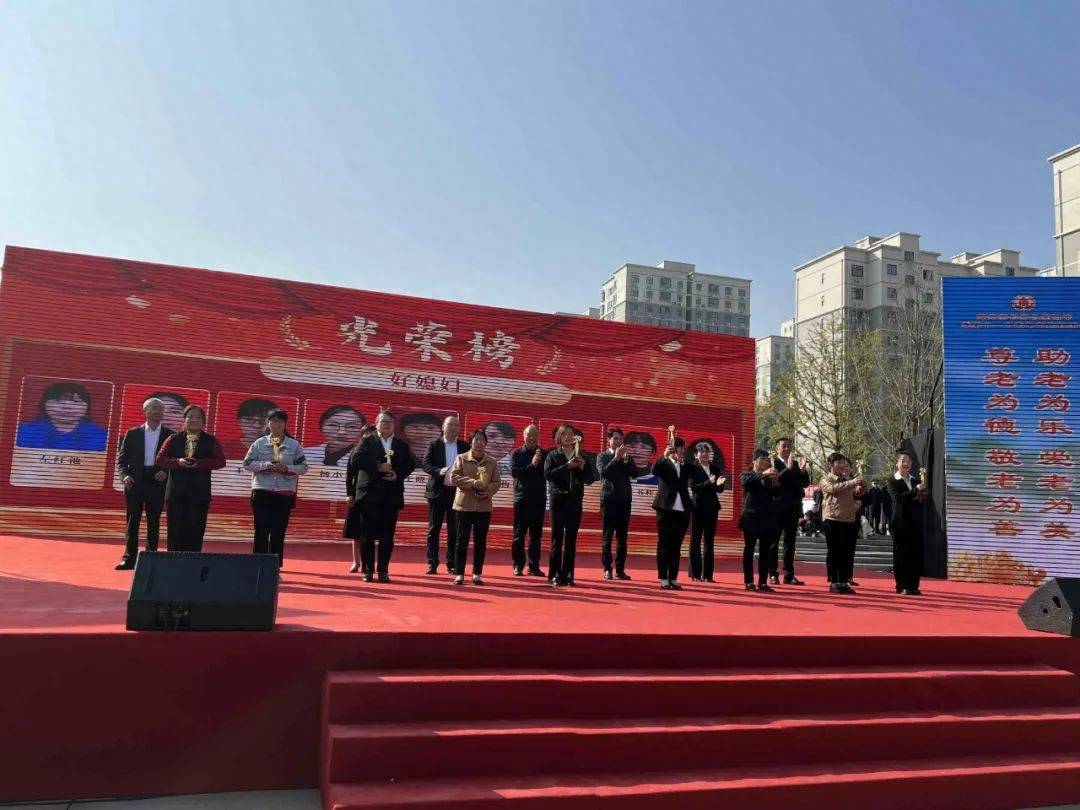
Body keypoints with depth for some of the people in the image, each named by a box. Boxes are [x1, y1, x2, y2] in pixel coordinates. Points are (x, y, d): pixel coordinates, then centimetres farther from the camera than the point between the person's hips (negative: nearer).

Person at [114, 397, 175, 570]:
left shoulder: (170, 435, 6)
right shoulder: (132, 434, 7)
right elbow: (121, 459, 7)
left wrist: (166, 472, -11)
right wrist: (124, 476, -9)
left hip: (157, 483, 0)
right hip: (135, 482, 0)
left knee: (153, 522, 4)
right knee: (132, 521, 3)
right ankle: (129, 558, 10)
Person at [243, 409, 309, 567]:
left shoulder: (294, 445, 5)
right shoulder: (259, 443, 6)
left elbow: (303, 467, 3)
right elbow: (247, 464, 0)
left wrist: (286, 468, -14)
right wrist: (267, 465, -14)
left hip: (285, 493, 0)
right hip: (262, 492, 0)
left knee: (279, 531, 3)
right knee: (261, 530, -1)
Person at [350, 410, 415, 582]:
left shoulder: (402, 445, 13)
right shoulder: (367, 442, 5)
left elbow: (411, 464, 7)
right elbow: (358, 459, -8)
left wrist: (398, 474, -10)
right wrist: (378, 466, -16)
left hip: (392, 495, 2)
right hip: (370, 494, -2)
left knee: (387, 535, 3)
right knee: (368, 534, 1)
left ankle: (383, 570, 11)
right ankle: (367, 570, 9)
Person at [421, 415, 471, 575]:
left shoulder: (465, 446, 7)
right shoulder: (434, 445, 3)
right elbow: (425, 464, -6)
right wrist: (439, 471, -24)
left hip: (457, 492, 1)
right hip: (437, 491, -1)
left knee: (454, 530, 5)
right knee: (433, 529, 3)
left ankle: (452, 563, 12)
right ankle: (432, 563, 9)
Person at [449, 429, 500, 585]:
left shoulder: (492, 462, 8)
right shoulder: (461, 458, 2)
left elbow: (496, 482, 4)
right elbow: (454, 477, -8)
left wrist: (488, 492, -16)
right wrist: (473, 482, -20)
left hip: (484, 506, 2)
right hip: (465, 505, -2)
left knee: (481, 541, 6)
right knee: (462, 540, 1)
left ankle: (477, 574, 15)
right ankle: (459, 574, 8)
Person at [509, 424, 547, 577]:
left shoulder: (544, 454, 8)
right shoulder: (517, 454, 4)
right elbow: (514, 471, -11)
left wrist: (540, 463, -17)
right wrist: (532, 465, -17)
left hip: (538, 499, 2)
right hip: (522, 499, -2)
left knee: (536, 535, 6)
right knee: (519, 535, 1)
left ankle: (534, 566, 13)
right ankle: (518, 565, 9)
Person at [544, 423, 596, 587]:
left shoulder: (581, 457, 13)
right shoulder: (553, 456, 4)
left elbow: (591, 479, 9)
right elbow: (548, 474, -11)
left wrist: (583, 467, -9)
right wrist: (567, 466, -18)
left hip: (575, 501, 3)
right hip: (559, 500, -3)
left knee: (571, 539, 4)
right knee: (557, 538, -4)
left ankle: (568, 575, 9)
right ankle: (555, 575, -1)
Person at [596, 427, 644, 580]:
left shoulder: (627, 457, 14)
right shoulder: (602, 456, 5)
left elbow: (635, 474, 1)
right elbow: (603, 472, -12)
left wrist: (625, 459, -10)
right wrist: (616, 457, -14)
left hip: (625, 500, 3)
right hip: (609, 499, -3)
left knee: (622, 536, 2)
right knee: (607, 536, -2)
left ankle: (620, 570, 5)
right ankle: (607, 569, 2)